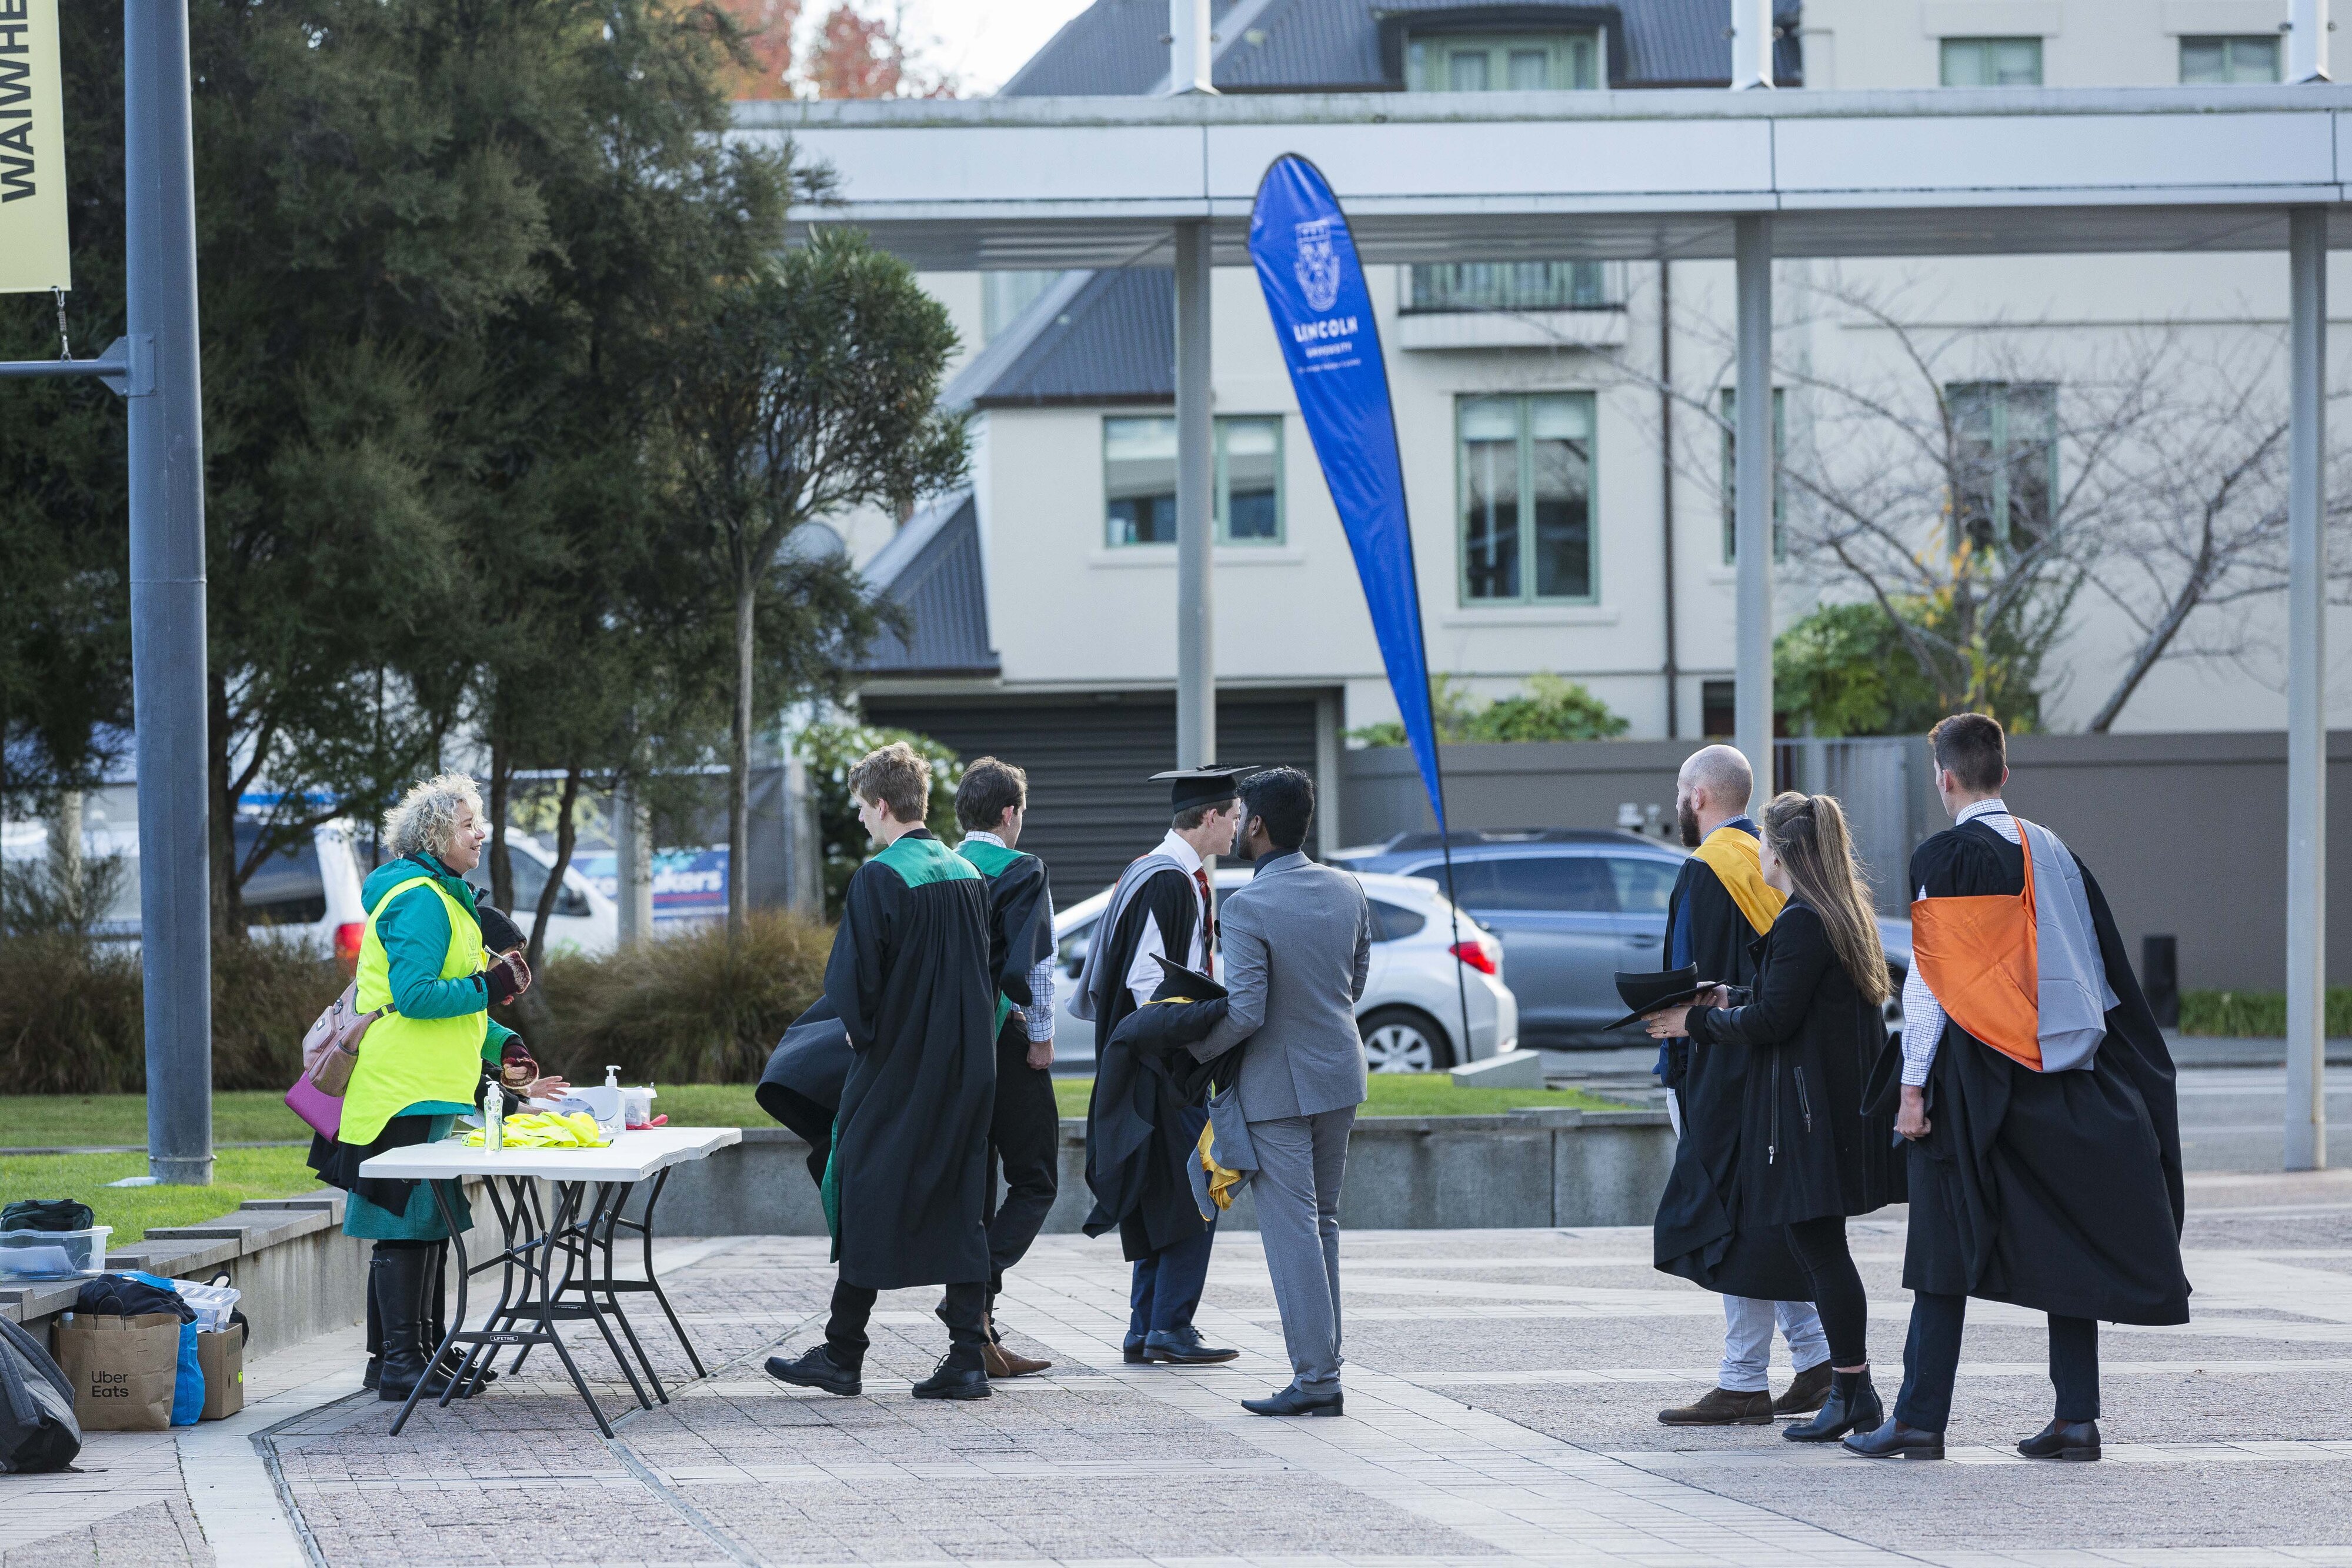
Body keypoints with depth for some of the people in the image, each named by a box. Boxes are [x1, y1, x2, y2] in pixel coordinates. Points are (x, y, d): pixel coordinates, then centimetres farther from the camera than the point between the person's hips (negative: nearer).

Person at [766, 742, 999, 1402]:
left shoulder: (880, 878, -15)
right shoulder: (970, 876, 7)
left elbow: (851, 977, -17)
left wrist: (860, 1030, 0)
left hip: (895, 1069, -6)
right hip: (966, 1068, 6)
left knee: (867, 1199, 3)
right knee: (959, 1205, 7)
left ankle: (842, 1355, 10)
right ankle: (967, 1358, 2)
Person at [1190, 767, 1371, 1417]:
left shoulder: (1248, 906, -20)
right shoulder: (1348, 890, 1)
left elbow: (1245, 1012, -22)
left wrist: (1192, 1050, -5)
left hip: (1278, 1085, -7)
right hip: (1340, 1073, 7)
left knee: (1291, 1231, -3)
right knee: (1321, 1223, 16)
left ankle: (1315, 1380, -3)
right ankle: (1323, 1368, 19)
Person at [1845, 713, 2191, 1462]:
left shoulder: (1945, 858, -9)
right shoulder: (2053, 852, 9)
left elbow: (1931, 979, -12)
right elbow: (2103, 966, 12)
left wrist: (1914, 1086, -10)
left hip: (1975, 1075, -5)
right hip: (2060, 1078, 5)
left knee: (1949, 1245, 0)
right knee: (2064, 1242, 7)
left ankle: (1921, 1420, -1)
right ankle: (2076, 1417, 3)